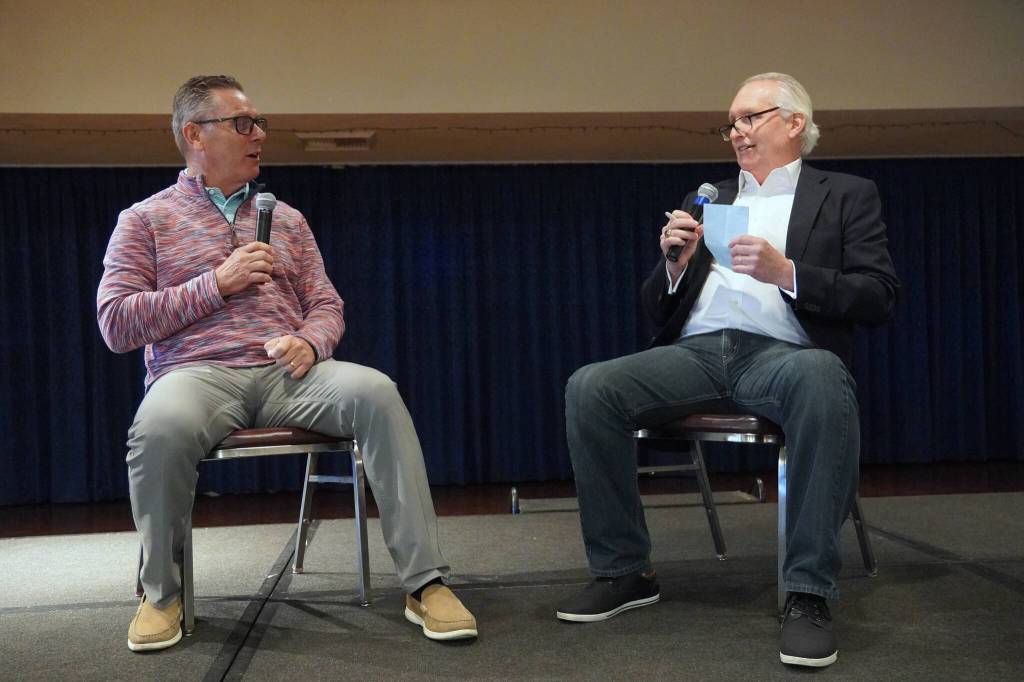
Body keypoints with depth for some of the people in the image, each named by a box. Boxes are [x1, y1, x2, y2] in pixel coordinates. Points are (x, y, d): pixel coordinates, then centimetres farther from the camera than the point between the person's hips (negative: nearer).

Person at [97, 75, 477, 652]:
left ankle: (426, 582, -25)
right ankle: (162, 594, -12)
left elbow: (327, 305, 18)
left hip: (287, 370, 3)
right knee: (163, 425, -39)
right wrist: (217, 284, -7)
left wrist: (310, 341, -8)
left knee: (376, 392, -30)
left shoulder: (287, 219, 22)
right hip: (198, 372, -2)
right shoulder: (145, 220, 12)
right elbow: (116, 324, 1)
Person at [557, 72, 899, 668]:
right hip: (697, 352, 4)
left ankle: (809, 594, -29)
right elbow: (659, 309, 23)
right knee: (590, 388, -23)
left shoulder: (847, 196, 15)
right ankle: (625, 571, -8)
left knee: (822, 378, -39)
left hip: (780, 352, -3)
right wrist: (675, 262, 0)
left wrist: (785, 271, -13)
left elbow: (879, 298, 1)